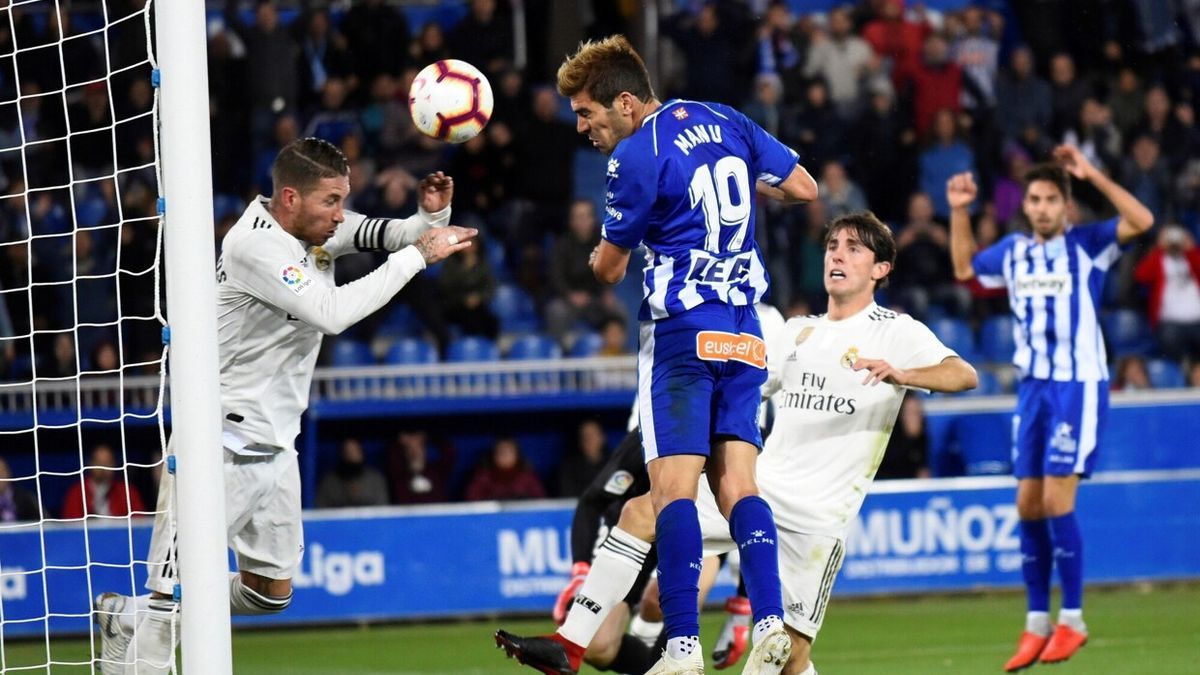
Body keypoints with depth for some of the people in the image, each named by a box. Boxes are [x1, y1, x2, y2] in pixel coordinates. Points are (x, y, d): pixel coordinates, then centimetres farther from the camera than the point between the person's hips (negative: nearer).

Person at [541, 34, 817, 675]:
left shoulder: (636, 157, -11)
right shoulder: (722, 121, 9)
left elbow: (608, 267, 0)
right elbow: (805, 188, 14)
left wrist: (599, 255, 23)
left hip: (682, 332, -7)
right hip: (744, 332, 7)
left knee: (672, 485, -9)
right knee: (737, 483, 5)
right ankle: (770, 623, -11)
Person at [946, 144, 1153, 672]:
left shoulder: (1087, 245, -7)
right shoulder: (1013, 251, 10)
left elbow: (1141, 221, -23)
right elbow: (965, 268, 28)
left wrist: (1091, 175, -23)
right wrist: (959, 212, 16)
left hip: (1079, 387, -6)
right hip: (1033, 387, 6)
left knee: (1056, 502, -12)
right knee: (1028, 507, 5)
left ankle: (1072, 621, -2)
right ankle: (1037, 624, 13)